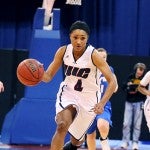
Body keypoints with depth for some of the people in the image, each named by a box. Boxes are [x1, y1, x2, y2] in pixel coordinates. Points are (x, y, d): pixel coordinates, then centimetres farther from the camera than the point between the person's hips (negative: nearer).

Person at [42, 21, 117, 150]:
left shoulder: (93, 55, -22)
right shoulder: (63, 51, -12)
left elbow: (112, 81, -23)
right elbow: (48, 76, -5)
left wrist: (102, 103, -37)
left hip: (88, 97, -1)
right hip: (68, 92, 1)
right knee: (62, 126, -29)